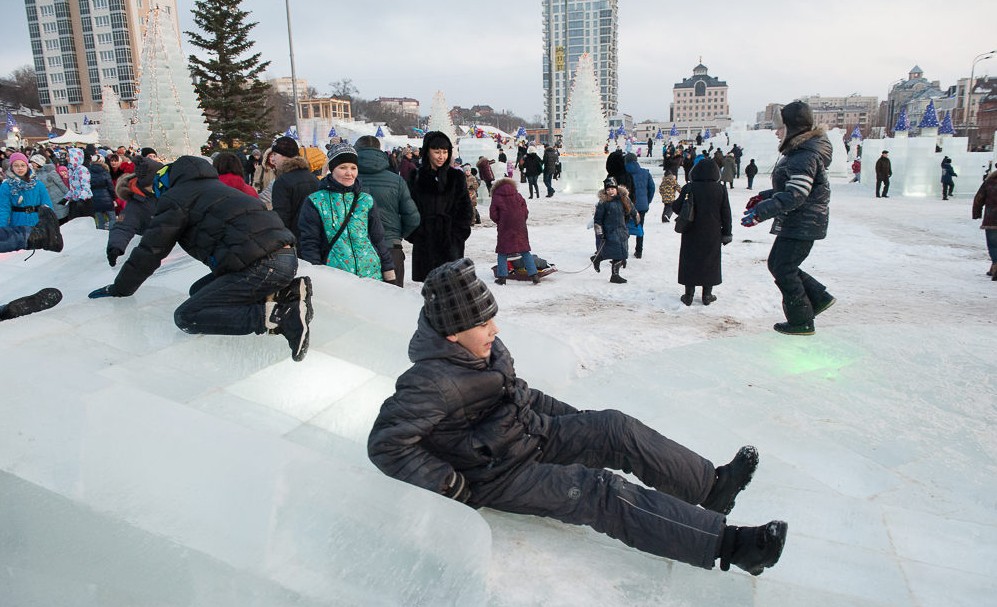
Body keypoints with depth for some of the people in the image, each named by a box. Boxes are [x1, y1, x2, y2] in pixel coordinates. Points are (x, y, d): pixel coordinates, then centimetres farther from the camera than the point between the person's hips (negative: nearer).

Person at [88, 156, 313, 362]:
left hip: (262, 266, -9)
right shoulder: (210, 186, 30)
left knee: (187, 317, -4)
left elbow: (150, 251, 9)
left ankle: (283, 315, -22)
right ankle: (284, 292, 3)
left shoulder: (174, 197, 6)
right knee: (199, 291, 22)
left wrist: (119, 289, 22)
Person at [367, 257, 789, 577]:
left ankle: (711, 485, 1)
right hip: (499, 476, -8)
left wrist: (569, 416, 13)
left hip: (531, 432, 8)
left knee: (614, 427, -7)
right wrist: (449, 486, -24)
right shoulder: (433, 382, -27)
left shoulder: (484, 349, -1)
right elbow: (386, 443, -28)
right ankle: (724, 542, -22)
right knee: (599, 492, -23)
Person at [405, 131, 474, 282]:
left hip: (451, 243, 0)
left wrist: (457, 234, -5)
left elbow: (466, 210, 6)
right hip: (424, 244, 0)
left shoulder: (456, 177, 8)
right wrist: (415, 235, -4)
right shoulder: (416, 177, 7)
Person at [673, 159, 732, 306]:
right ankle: (707, 295, 15)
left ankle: (689, 295, 10)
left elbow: (677, 207, -5)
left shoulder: (689, 188, -10)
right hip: (712, 235, 1)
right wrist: (727, 233, 9)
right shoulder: (720, 189, -5)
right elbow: (726, 213, 1)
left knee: (690, 262, 8)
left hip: (691, 234, -1)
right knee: (710, 263, 11)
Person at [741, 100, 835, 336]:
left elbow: (795, 196, -29)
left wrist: (761, 212, -31)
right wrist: (763, 197, 17)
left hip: (802, 226, -10)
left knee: (784, 270, -2)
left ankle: (801, 321, 11)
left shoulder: (805, 156, -21)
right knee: (777, 264, 17)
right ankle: (819, 297, 24)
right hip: (794, 224, 10)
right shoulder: (798, 153, 13)